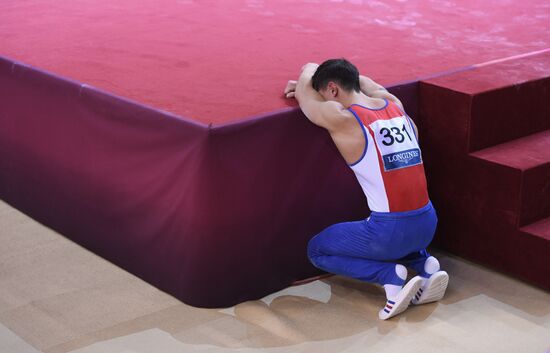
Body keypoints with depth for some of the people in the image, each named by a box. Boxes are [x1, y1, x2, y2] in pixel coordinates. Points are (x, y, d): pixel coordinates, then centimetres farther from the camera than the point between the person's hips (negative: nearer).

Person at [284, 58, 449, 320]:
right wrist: (313, 86, 30)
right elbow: (361, 82, 32)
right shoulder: (394, 104, 8)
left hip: (390, 232, -6)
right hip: (428, 226, 7)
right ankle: (424, 264, 12)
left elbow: (305, 83, 11)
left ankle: (390, 275, -2)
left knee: (316, 251, 18)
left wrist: (309, 73, 32)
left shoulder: (341, 119, -10)